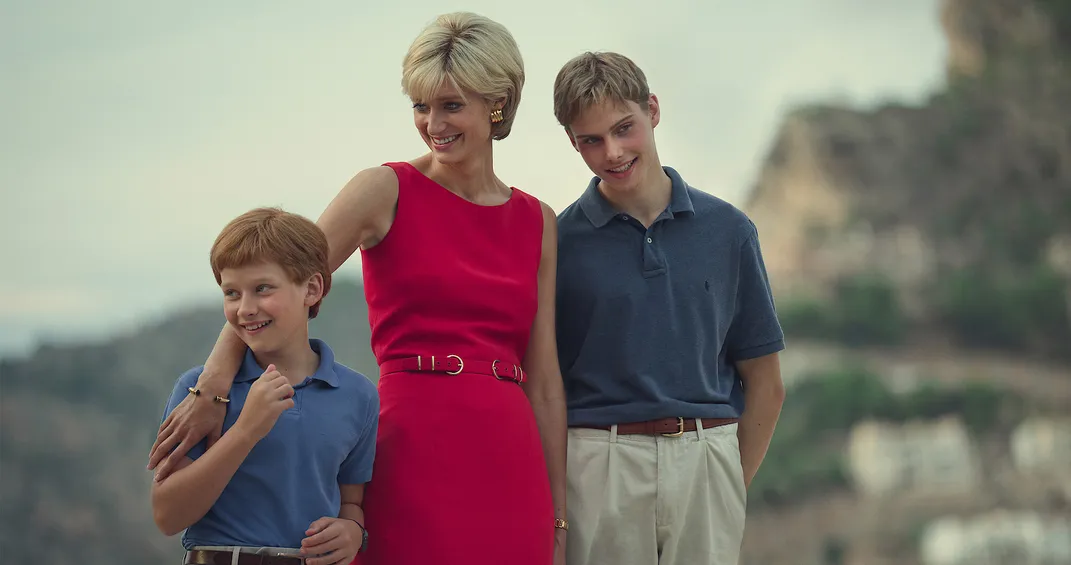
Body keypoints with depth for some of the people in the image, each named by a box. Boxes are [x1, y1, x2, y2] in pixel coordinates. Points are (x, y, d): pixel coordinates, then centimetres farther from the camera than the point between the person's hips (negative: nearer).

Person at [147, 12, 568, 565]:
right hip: (416, 457, -3)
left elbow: (544, 379, 13)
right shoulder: (387, 190, 1)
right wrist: (213, 386, -25)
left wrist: (557, 520, 11)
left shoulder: (538, 222, 12)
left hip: (509, 462, 4)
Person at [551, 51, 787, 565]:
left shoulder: (727, 231, 6)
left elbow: (764, 384, 10)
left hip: (706, 463, 1)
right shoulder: (558, 241, 1)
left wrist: (729, 486, 5)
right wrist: (555, 508, -4)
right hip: (599, 465, -1)